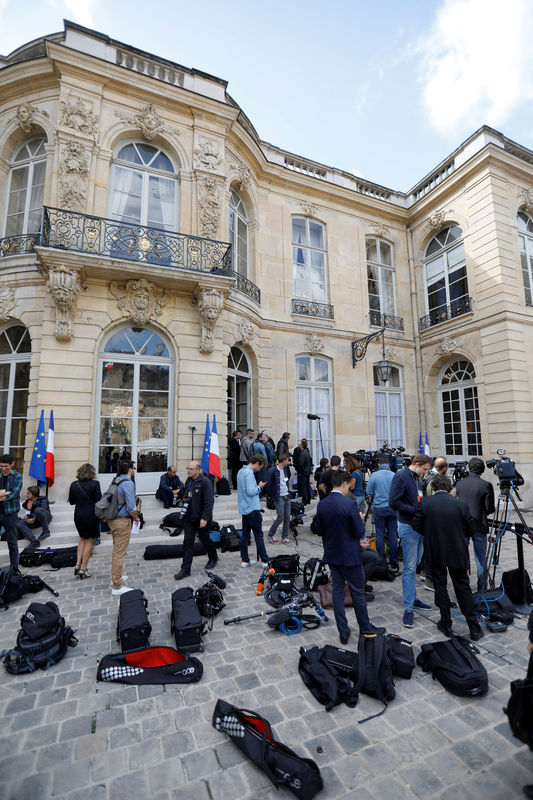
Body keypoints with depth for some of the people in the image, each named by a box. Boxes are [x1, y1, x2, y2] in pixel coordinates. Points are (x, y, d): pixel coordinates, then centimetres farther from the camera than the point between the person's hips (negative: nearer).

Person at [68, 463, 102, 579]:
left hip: (78, 515, 5)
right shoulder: (94, 484, -14)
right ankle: (83, 569, 12)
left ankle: (78, 564, 16)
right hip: (91, 515, -4)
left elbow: (71, 502, 9)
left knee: (83, 538, 23)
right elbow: (98, 501, -14)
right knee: (89, 541, 8)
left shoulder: (74, 484, 0)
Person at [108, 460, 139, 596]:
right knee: (120, 552, -1)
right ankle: (117, 586, 7)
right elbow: (131, 507, -22)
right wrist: (136, 517, -4)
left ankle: (116, 576, 39)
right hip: (122, 521, -9)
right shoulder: (128, 483, -20)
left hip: (113, 518, 9)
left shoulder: (115, 480, 7)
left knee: (117, 550, 23)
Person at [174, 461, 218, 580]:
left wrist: (205, 518, -24)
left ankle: (213, 559, 37)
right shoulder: (188, 480, 7)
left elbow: (209, 501, -21)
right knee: (187, 542, 5)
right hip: (188, 517, 6)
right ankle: (185, 569, 12)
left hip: (201, 518, -6)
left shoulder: (205, 482, -18)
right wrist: (184, 500, 4)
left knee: (205, 540, 12)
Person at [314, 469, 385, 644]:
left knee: (337, 592, 14)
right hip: (350, 556, -5)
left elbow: (320, 531, 3)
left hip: (332, 556, 5)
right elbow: (360, 532, -17)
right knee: (357, 593, 14)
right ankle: (366, 628, 33)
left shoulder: (321, 505, -5)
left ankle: (343, 632, 25)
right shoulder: (350, 505, -23)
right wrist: (359, 519, 0)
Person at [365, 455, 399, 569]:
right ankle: (394, 562, 16)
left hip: (379, 508, -1)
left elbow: (369, 492, -4)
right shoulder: (394, 475, -5)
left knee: (380, 534, 7)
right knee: (392, 535, 9)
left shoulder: (374, 475, -8)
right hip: (392, 508, 2)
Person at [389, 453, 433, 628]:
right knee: (410, 568, -4)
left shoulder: (417, 478, 11)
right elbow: (393, 502, -22)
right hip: (408, 526, -9)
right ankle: (408, 608, 5)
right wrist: (416, 510, -20)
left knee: (415, 564, 17)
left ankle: (412, 598, 31)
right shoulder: (401, 476, -16)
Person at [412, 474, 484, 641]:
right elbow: (471, 528, -1)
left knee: (440, 586, 13)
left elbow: (416, 525, -7)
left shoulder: (425, 502, -11)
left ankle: (446, 624, 21)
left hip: (434, 552, -1)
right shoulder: (460, 504, -9)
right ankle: (474, 628, 20)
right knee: (463, 588, 14)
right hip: (457, 552, 1)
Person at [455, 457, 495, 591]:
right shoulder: (486, 485, -11)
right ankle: (482, 588, 17)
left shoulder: (459, 483, -1)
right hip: (479, 526, -2)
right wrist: (481, 510, 11)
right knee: (481, 558, 10)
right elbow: (490, 509, -8)